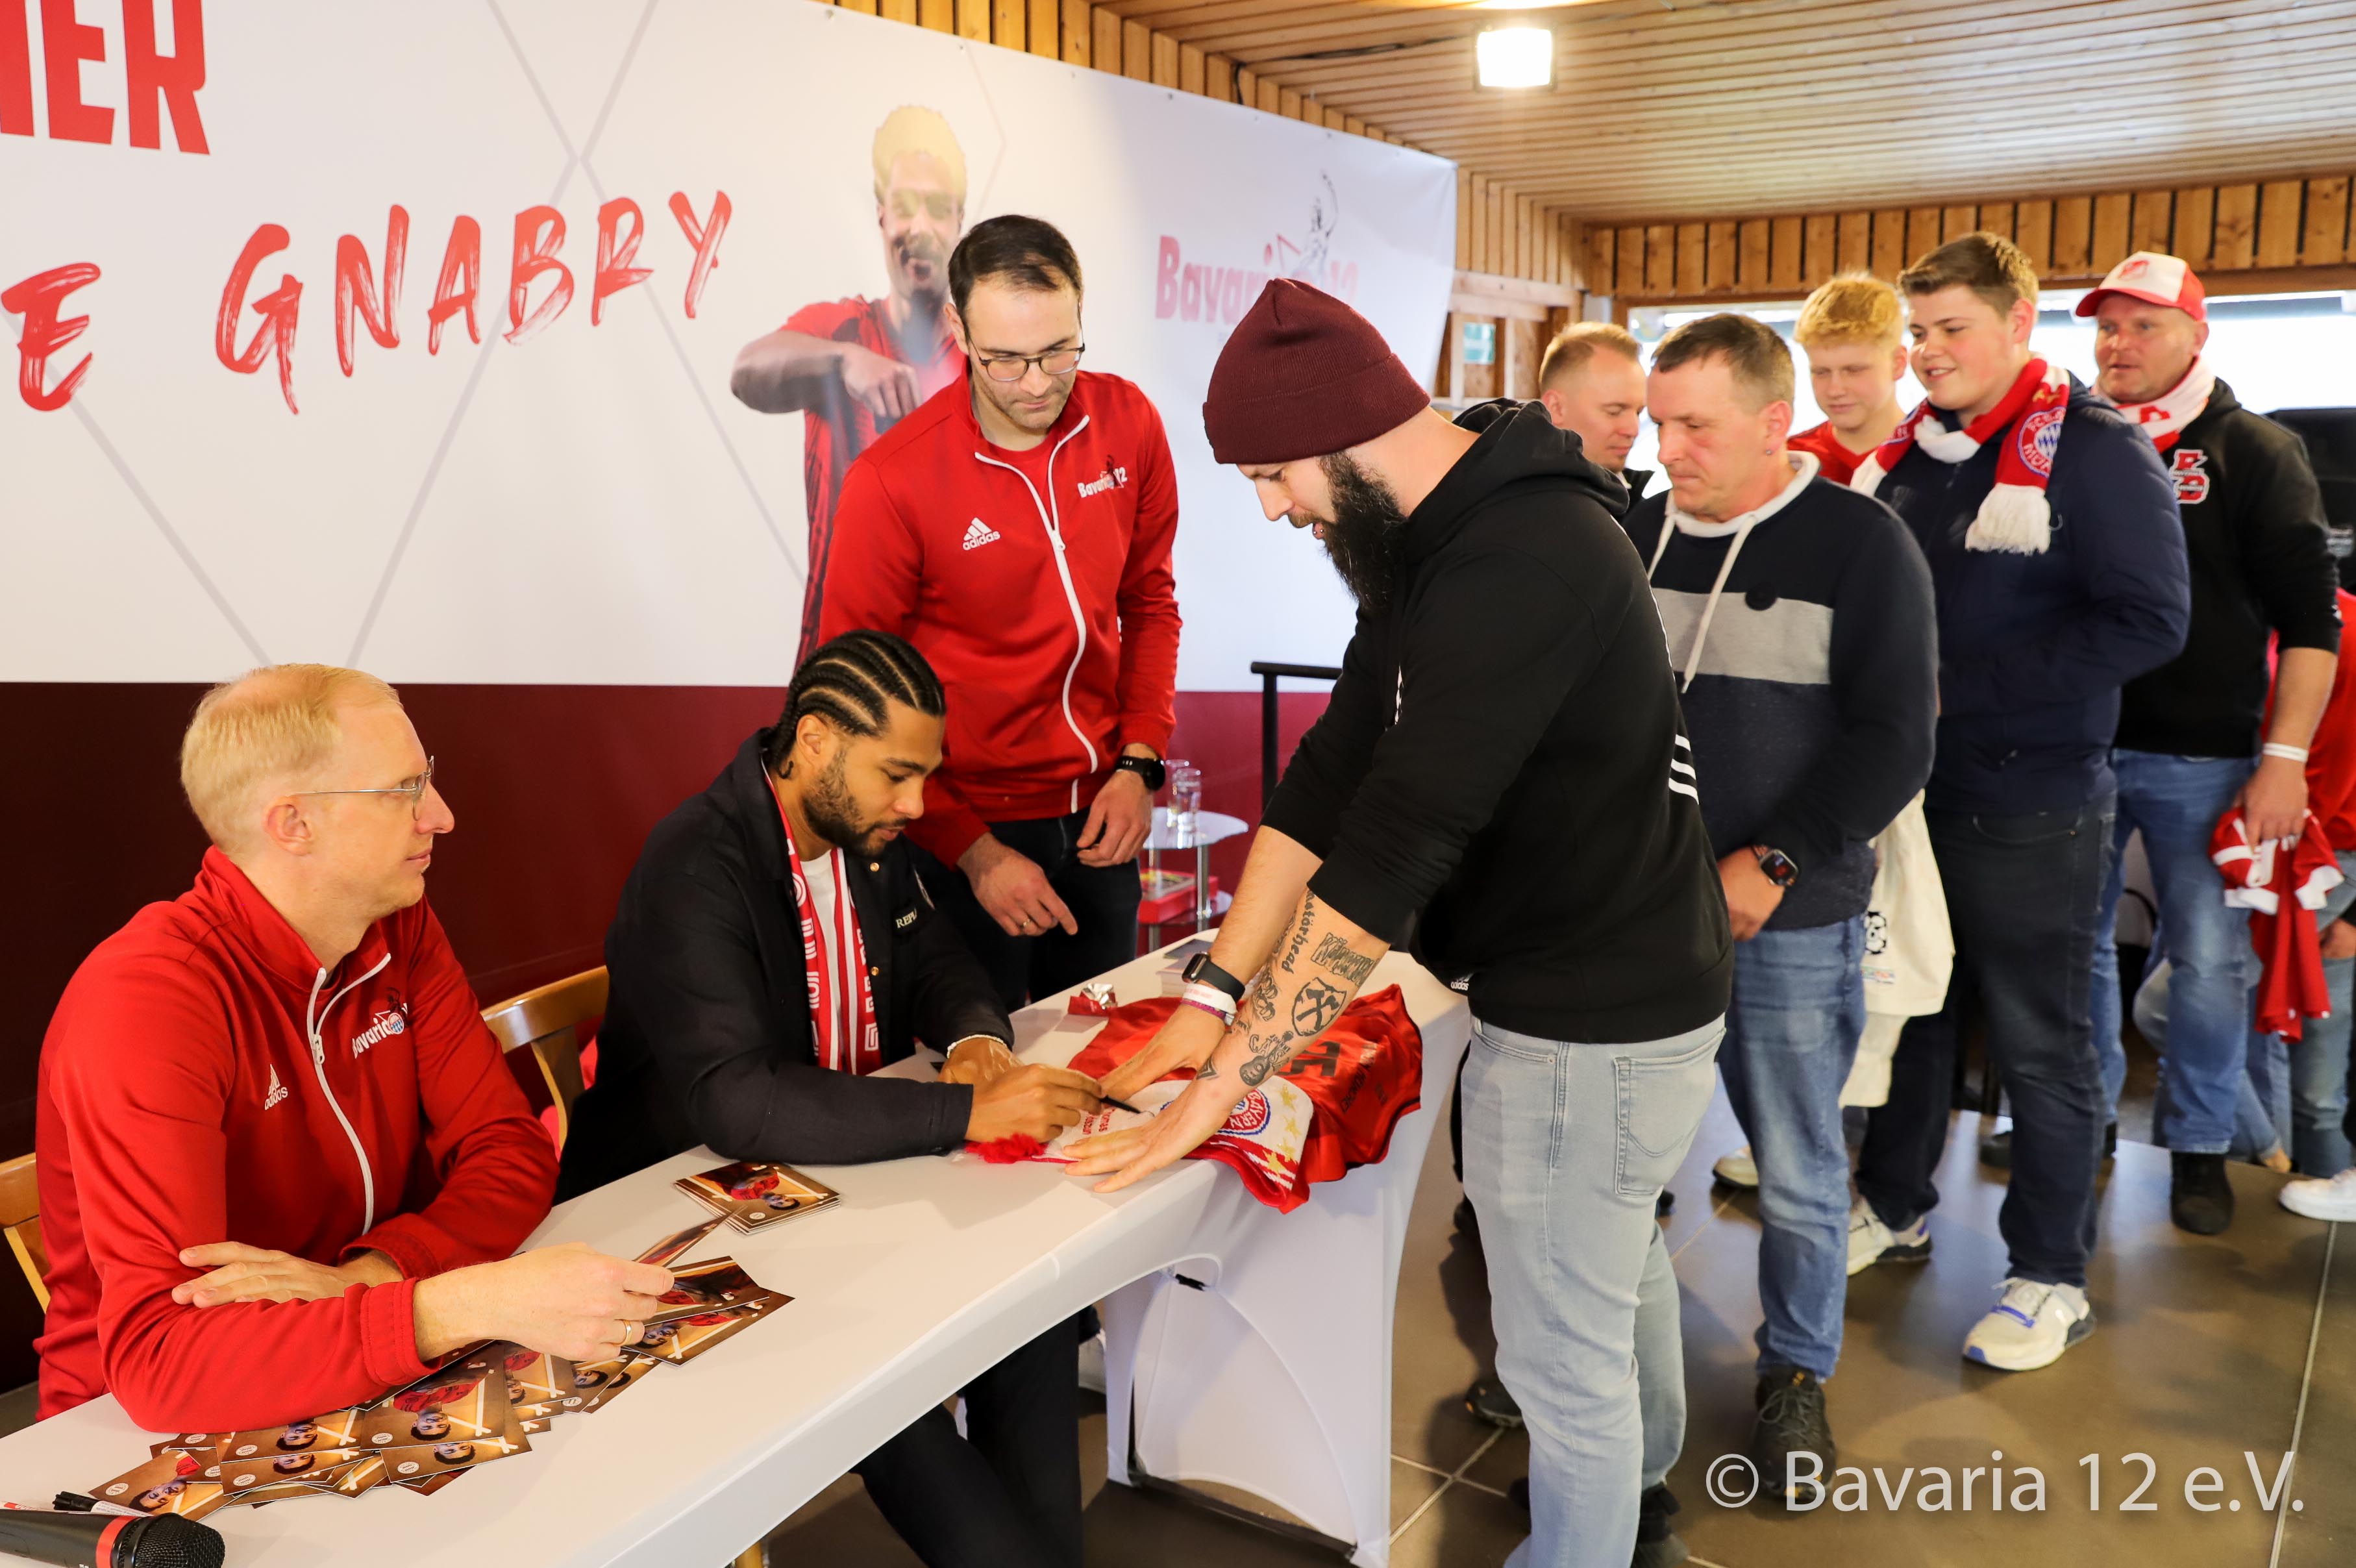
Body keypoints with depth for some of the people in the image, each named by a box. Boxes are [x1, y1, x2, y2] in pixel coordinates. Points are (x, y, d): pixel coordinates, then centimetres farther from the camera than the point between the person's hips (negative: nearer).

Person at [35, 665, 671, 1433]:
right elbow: (157, 1359, -30)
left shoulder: (400, 931, -1)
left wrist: (363, 1277, -22)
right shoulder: (148, 1002, -22)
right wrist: (470, 1305, -41)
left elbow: (510, 1150, -3)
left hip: (368, 1388, 7)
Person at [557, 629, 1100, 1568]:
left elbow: (937, 963, 13)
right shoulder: (694, 867, -23)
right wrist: (965, 1113, -37)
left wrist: (976, 1040, -12)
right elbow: (733, 1102, -33)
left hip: (840, 1168, 7)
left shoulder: (868, 836, 2)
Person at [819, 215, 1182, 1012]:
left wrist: (1139, 762, -3)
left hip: (1099, 812, 4)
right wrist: (975, 851, -14)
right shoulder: (893, 480, -17)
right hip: (968, 821, -4)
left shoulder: (1127, 422, -4)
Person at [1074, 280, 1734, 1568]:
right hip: (1563, 997, 10)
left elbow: (1394, 847, -30)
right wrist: (1214, 994, -1)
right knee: (1589, 1310, 24)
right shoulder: (1429, 547, 5)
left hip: (1593, 1028, -10)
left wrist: (1226, 1078, -24)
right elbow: (1330, 779, 4)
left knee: (1564, 1363, 7)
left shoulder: (1518, 564, -27)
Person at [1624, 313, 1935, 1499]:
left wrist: (1774, 864, -14)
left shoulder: (1861, 544, -5)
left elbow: (1893, 742, -8)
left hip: (1788, 922, -3)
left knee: (1796, 1172, 9)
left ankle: (1796, 1370, 30)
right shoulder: (1638, 535, 7)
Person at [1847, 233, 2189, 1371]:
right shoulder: (1902, 455, 8)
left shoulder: (2096, 450, -12)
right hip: (1902, 794, 6)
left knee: (2039, 1043, 6)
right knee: (1904, 1009, 19)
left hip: (2027, 808, -6)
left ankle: (2051, 1276, 23)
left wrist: (1958, 681, -22)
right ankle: (1894, 1206, 38)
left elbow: (2149, 621, -20)